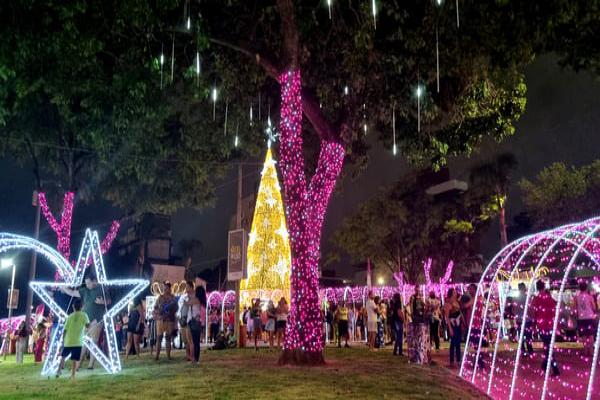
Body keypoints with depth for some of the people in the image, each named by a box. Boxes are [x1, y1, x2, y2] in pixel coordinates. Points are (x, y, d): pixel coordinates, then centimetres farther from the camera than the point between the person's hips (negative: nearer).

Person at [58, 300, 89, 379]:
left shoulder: (70, 316, 2)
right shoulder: (84, 315, -3)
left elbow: (65, 329, 3)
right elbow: (88, 326, -9)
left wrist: (63, 340, 14)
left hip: (68, 341, 2)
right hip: (78, 342, -2)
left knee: (63, 356, 23)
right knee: (75, 360, 1)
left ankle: (59, 371, 17)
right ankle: (73, 375, -4)